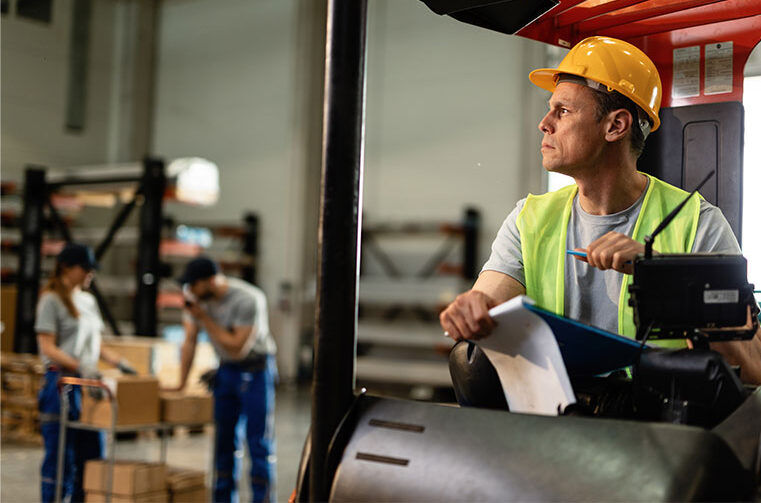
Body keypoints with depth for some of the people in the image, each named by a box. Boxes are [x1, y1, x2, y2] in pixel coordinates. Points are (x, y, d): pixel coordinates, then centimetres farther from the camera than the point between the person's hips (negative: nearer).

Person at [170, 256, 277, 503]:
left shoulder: (248, 300, -25)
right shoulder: (196, 297, -6)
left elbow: (237, 347, -25)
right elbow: (189, 341, 2)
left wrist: (205, 318, -25)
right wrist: (181, 383, 1)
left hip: (256, 370, -6)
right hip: (226, 370, 6)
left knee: (259, 443, -6)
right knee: (223, 439, 9)